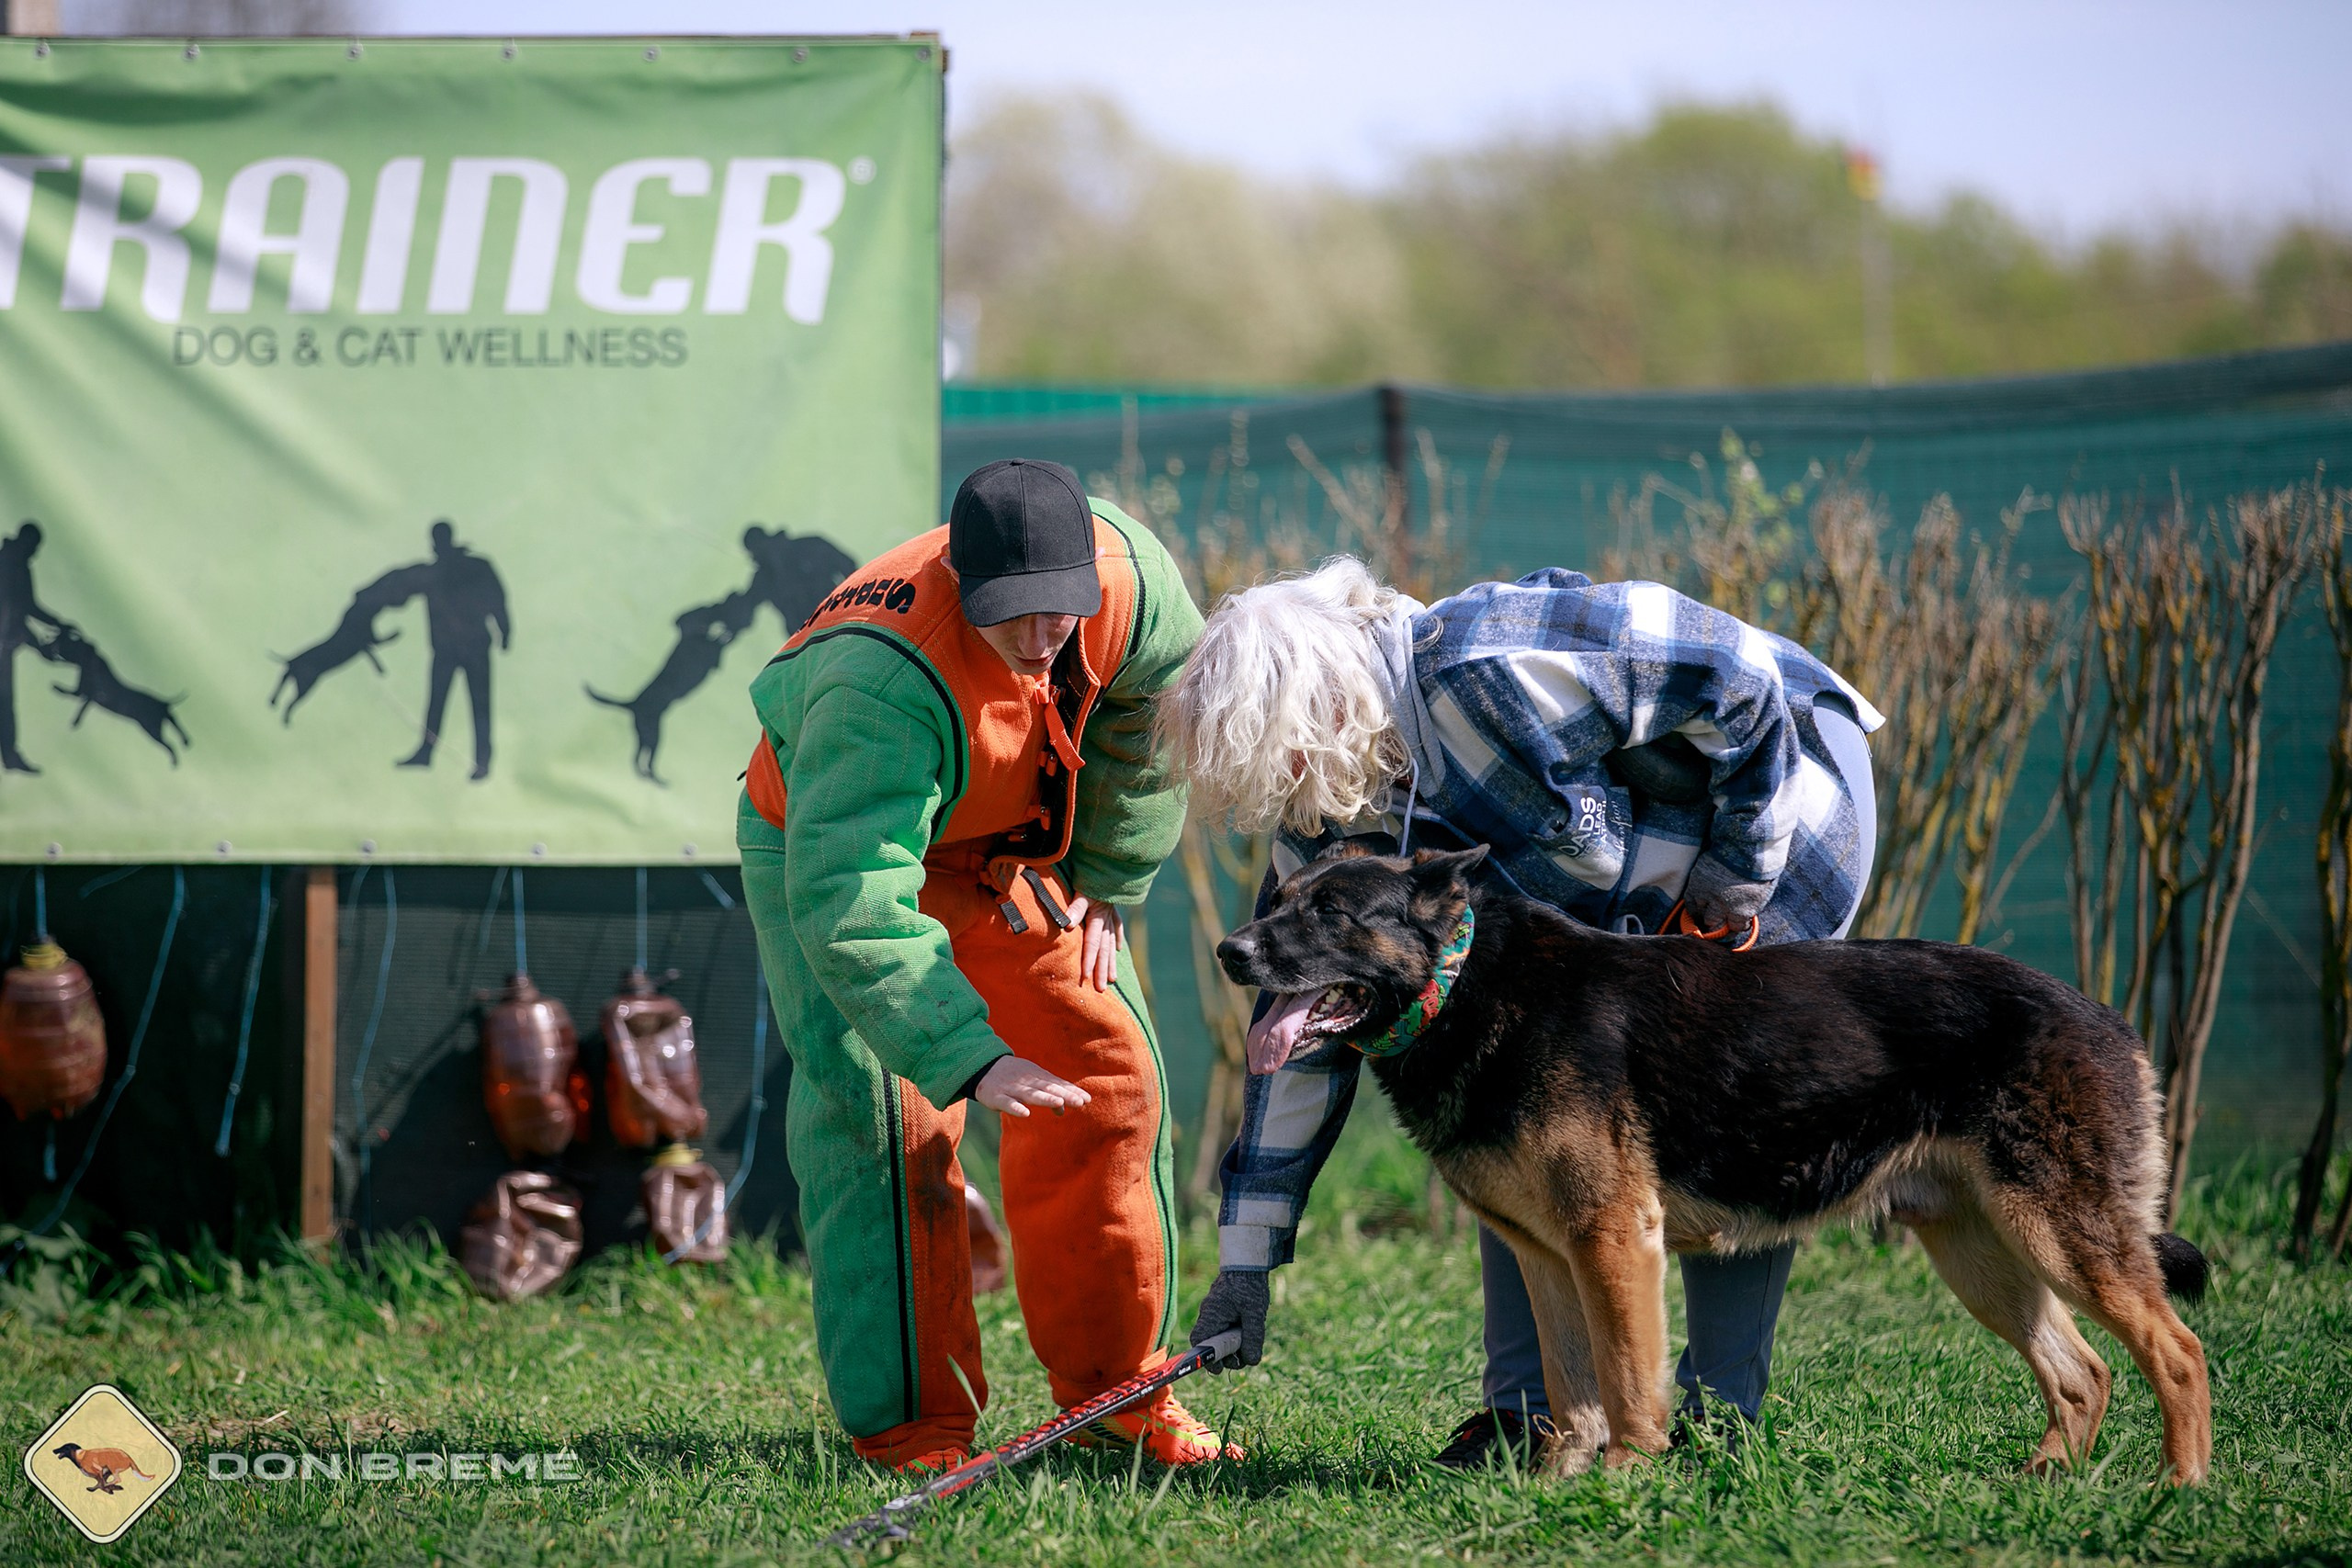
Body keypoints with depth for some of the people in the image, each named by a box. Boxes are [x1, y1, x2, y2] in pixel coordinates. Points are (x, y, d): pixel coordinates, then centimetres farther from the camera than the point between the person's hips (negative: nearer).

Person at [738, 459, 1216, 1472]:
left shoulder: (1125, 571, -26)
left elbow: (1154, 707, -2)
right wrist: (970, 1057, -54)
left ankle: (1113, 1391, 13)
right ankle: (906, 1425, -10)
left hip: (1017, 846, 6)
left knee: (1110, 1078, 1)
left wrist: (1104, 885, 1)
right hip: (833, 849, -6)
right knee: (884, 1115, -18)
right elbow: (851, 904, -46)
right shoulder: (883, 681, -43)